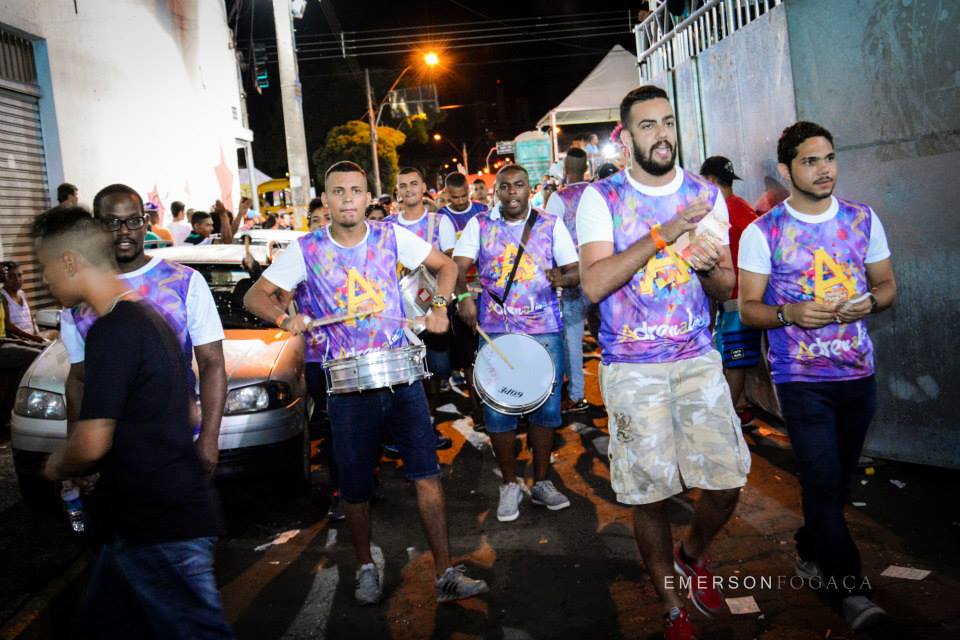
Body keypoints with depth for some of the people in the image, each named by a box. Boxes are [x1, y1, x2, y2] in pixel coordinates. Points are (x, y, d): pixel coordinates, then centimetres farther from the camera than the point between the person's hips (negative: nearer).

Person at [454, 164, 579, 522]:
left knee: (546, 407, 6)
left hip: (545, 329, 1)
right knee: (498, 411, 1)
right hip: (495, 331, 0)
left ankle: (541, 482, 23)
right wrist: (463, 296, -23)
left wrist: (563, 278, -20)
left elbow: (576, 270, 3)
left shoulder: (551, 225, 7)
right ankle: (510, 485, 19)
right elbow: (457, 266, -3)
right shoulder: (479, 224, 6)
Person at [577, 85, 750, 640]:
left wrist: (711, 266, -13)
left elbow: (726, 290, 10)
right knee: (650, 494, 1)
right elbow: (593, 284, -16)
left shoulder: (706, 195, 7)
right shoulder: (600, 198, -3)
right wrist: (662, 234, -22)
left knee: (727, 483, -1)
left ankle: (692, 555, 33)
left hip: (698, 358, 3)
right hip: (631, 367, -3)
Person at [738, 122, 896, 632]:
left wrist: (870, 302, -10)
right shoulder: (761, 233, -5)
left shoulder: (863, 219, 6)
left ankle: (810, 550, 38)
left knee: (837, 478, 15)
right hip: (800, 377, -4)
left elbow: (887, 284, 12)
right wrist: (791, 313, -23)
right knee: (824, 481, -8)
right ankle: (852, 589, 3)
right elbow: (749, 308, -4)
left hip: (858, 373, 4)